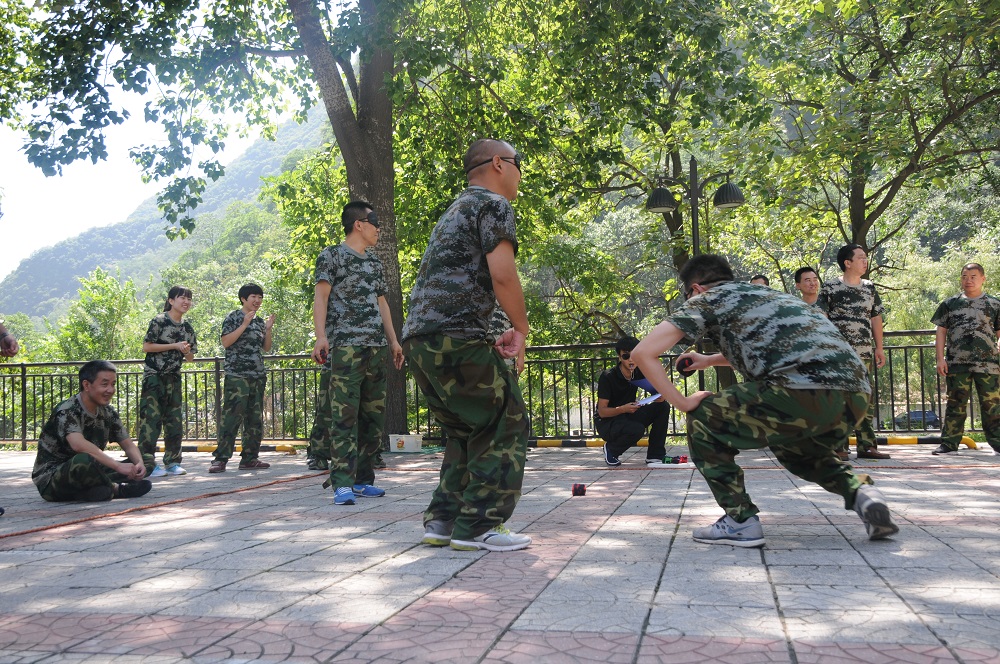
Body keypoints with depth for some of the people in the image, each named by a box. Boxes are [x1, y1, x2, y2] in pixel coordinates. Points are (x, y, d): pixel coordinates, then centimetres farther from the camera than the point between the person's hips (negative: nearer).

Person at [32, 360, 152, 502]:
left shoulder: (108, 413, 5)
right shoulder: (66, 411, -19)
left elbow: (128, 445, 6)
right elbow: (79, 445, -37)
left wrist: (139, 463, -17)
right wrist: (118, 465, -41)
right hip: (50, 479, -7)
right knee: (83, 460, -39)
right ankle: (115, 489, -14)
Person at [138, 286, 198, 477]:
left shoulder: (187, 327, 11)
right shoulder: (159, 321, -7)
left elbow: (190, 357, 17)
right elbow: (146, 347, -12)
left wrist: (187, 351, -6)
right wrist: (174, 346, -15)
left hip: (174, 377, 7)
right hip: (154, 376, -6)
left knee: (175, 420, 7)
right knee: (151, 419, -8)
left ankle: (172, 461, 15)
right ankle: (148, 463, -7)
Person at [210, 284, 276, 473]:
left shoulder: (259, 321, 17)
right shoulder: (233, 317, -1)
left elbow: (266, 348, 19)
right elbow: (226, 342, -13)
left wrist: (268, 329, 4)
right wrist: (244, 325, -15)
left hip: (258, 376, 7)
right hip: (237, 376, -7)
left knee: (255, 419, 7)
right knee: (232, 417, -12)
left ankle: (249, 459, 13)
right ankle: (221, 459, -11)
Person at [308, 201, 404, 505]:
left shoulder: (374, 262, 22)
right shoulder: (331, 255, 2)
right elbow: (321, 297, -7)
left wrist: (393, 341, 20)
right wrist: (321, 336, -19)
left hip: (375, 348, 7)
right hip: (344, 346, -7)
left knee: (373, 416, 7)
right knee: (343, 415, -12)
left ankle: (363, 479, 14)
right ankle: (342, 484, -14)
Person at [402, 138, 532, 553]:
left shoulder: (453, 212, 29)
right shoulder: (494, 205, 0)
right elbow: (503, 275, -14)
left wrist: (491, 341, 19)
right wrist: (520, 328, 1)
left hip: (417, 338, 9)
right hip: (455, 336, -9)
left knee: (465, 431, 19)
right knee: (504, 425, 0)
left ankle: (443, 521, 16)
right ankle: (477, 527, -2)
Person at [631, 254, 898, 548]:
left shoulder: (707, 299, 14)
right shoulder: (767, 295, 34)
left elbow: (643, 353, 4)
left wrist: (684, 403, 12)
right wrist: (710, 360, 58)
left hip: (804, 391, -8)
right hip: (857, 395, 8)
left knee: (703, 422, 14)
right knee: (797, 449, 36)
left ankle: (741, 521, 9)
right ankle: (860, 493, 11)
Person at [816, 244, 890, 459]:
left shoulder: (869, 288, 14)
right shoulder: (830, 288, -2)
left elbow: (876, 319, 18)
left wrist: (879, 348, 13)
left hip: (864, 353, 5)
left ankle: (866, 446, 11)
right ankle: (838, 447, 1)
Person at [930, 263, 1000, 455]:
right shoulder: (950, 304, 10)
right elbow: (941, 332, 9)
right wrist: (940, 358, 1)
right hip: (957, 363, 1)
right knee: (955, 404, 5)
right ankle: (949, 443, 8)